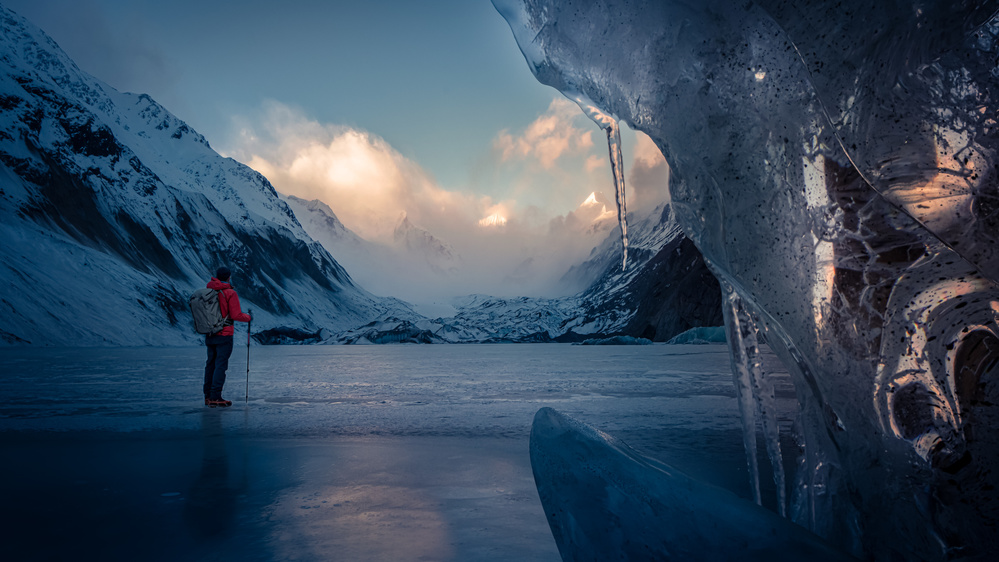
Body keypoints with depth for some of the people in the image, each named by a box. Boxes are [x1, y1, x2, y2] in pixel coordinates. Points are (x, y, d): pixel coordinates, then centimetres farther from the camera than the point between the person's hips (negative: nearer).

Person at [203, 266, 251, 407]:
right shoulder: (230, 293, -13)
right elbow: (236, 315, -16)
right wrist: (248, 317, 3)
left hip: (209, 335, 6)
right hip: (224, 335, -6)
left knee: (211, 364, 13)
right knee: (221, 365, -3)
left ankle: (208, 396, 18)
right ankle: (215, 398, -5)